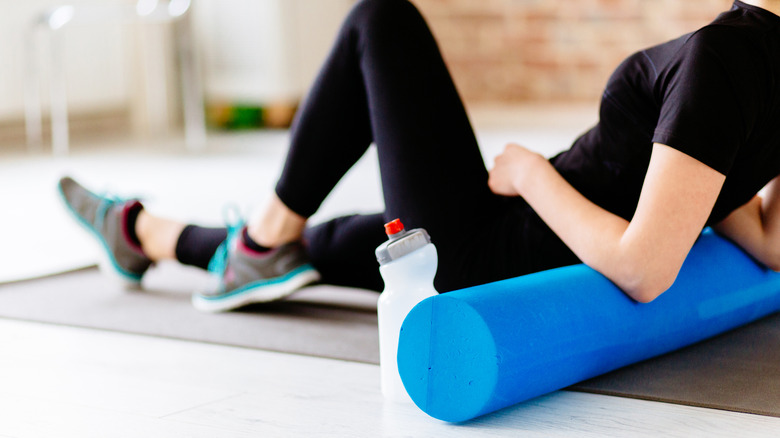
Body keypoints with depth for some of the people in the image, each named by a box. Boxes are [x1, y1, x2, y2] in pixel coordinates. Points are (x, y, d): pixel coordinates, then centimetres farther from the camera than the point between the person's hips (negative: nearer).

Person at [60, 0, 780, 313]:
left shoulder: (722, 58, -28)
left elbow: (641, 273, -34)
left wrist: (530, 172, -20)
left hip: (479, 266, -8)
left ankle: (266, 242, 12)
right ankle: (142, 235, 53)